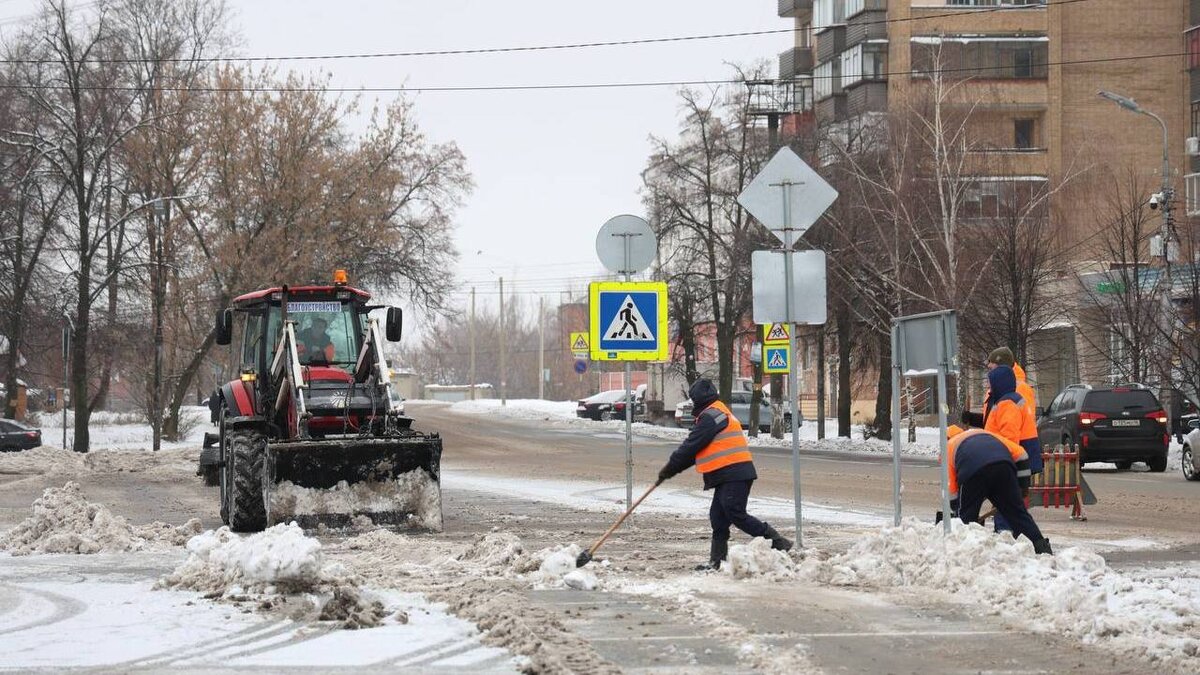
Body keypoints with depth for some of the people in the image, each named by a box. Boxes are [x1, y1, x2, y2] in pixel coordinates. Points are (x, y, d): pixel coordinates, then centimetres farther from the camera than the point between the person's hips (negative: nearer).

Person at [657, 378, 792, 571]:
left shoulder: (710, 416, -11)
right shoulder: (721, 414, 24)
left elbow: (691, 446, -11)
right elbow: (696, 450, 24)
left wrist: (670, 468, -1)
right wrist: (673, 468, 18)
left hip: (734, 474, -10)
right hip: (729, 476, 10)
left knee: (736, 515, -12)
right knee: (718, 517, 9)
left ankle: (778, 542, -11)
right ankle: (716, 562, 11)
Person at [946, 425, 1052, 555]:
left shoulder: (949, 447, 35)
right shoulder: (986, 434, 43)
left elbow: (951, 488, 29)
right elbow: (1019, 453, 31)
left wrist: (956, 511, 38)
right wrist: (1022, 485, 33)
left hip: (972, 471, -3)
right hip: (1003, 465, 3)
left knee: (966, 515, 14)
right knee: (1018, 513, 10)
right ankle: (1042, 548, 5)